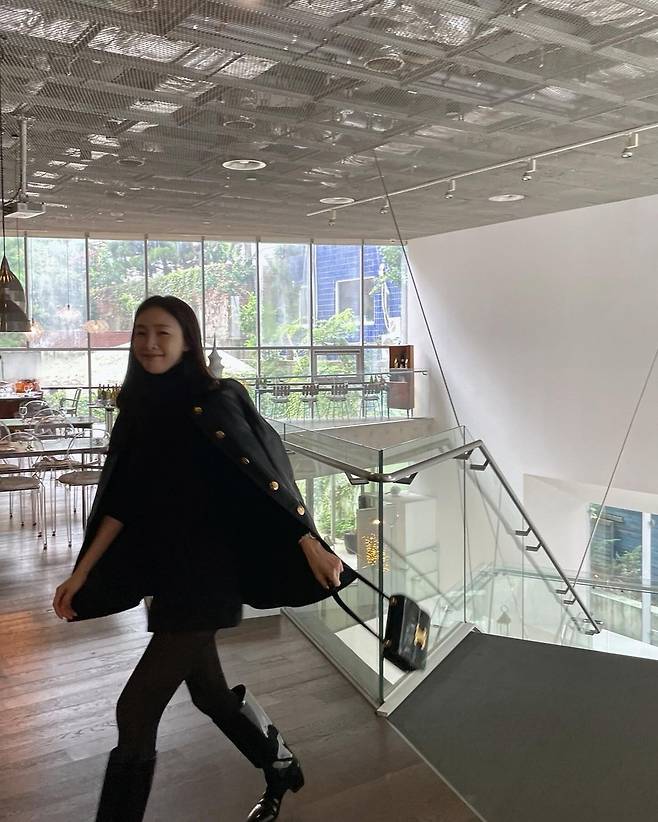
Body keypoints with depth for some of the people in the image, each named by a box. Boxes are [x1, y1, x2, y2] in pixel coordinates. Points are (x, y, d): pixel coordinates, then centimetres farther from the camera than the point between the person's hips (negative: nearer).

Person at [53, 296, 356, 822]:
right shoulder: (139, 408, 6)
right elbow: (122, 503, 8)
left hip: (206, 578, -8)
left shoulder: (213, 403, -13)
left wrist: (310, 544, -21)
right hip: (167, 576, 8)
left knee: (137, 709, -4)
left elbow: (264, 476, -17)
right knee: (209, 689, 21)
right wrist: (81, 574, 7)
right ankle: (282, 769, 43)